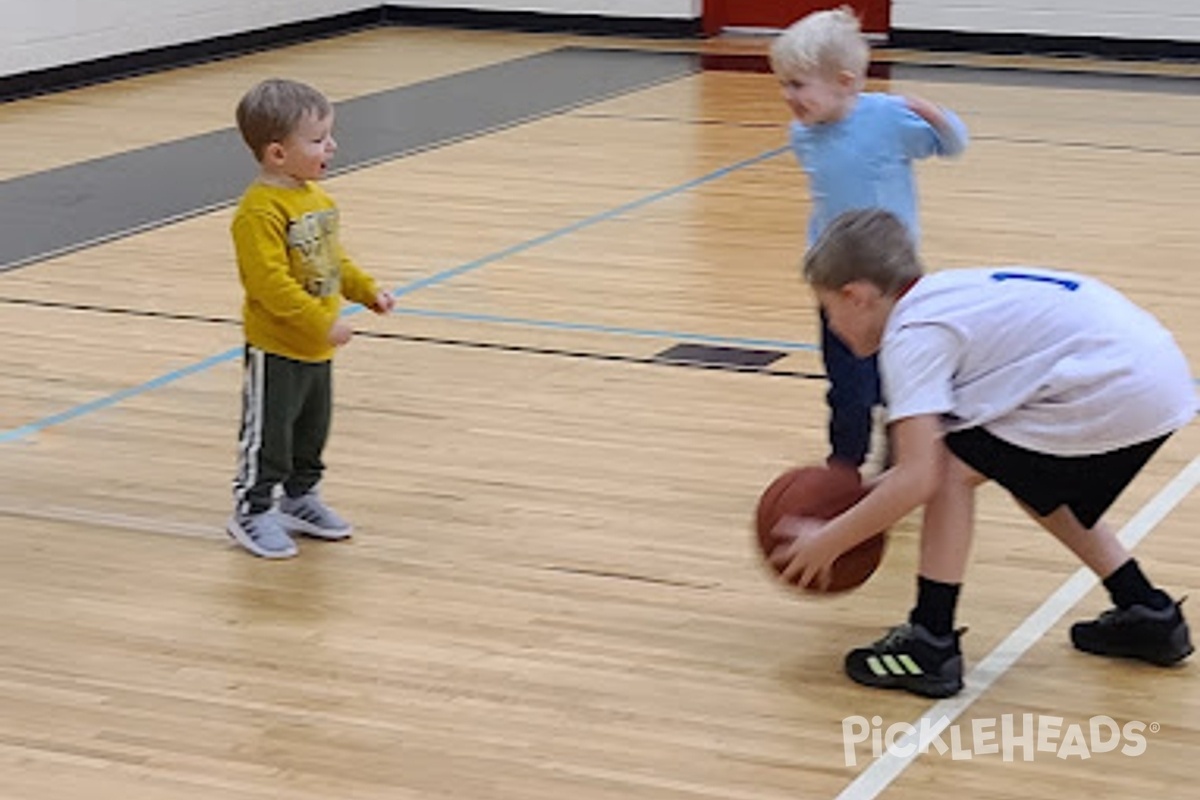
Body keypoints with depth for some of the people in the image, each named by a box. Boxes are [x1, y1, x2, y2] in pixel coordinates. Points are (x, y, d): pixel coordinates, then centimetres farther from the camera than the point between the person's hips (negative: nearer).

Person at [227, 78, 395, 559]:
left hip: (316, 348, 9)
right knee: (268, 431, 2)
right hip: (275, 351, -9)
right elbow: (270, 283, -29)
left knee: (313, 428, 20)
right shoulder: (260, 211, -24)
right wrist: (322, 323, -28)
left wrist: (366, 291, 10)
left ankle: (301, 499, 36)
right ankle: (252, 512, 15)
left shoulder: (317, 197, 6)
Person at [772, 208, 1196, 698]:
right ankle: (1148, 616, 33)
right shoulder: (947, 295, 18)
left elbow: (918, 479, -15)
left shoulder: (912, 334, -9)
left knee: (953, 469, -1)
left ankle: (931, 648, 2)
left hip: (1115, 393, -10)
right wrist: (878, 489, 22)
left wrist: (826, 543, -4)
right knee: (1033, 482, 28)